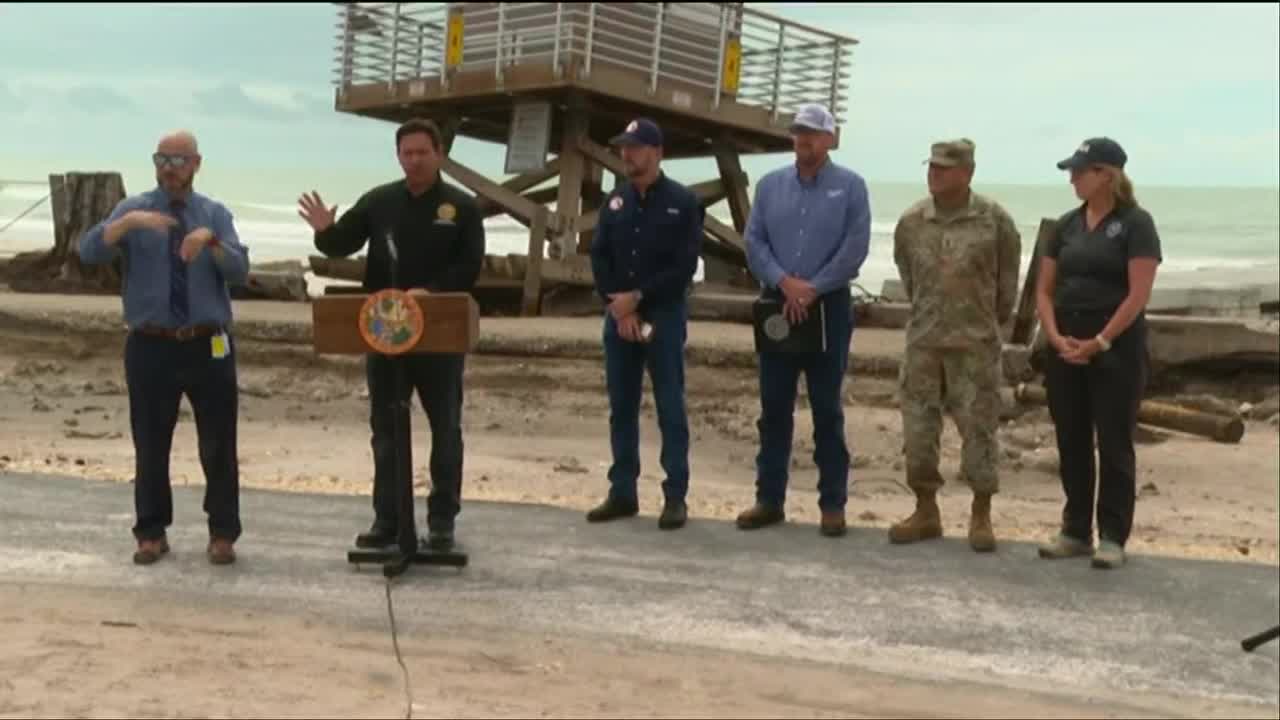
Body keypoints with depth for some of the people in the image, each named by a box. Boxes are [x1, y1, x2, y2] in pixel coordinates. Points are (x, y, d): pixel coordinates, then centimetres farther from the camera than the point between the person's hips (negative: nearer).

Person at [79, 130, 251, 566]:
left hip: (209, 346, 1)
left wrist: (211, 240, -28)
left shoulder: (215, 214, 5)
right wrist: (129, 223, -30)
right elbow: (89, 252, -14)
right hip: (151, 347, 0)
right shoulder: (134, 209, 2)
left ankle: (222, 534, 15)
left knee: (218, 446, 5)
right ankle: (151, 534, 19)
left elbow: (239, 271, -9)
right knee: (151, 447, 6)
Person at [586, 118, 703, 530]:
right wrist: (617, 306, -8)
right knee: (621, 408, 8)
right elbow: (599, 258, 6)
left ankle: (675, 497, 2)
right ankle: (622, 493, 15)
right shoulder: (615, 202, 10)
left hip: (664, 316, -5)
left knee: (670, 409, -2)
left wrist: (637, 298, -13)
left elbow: (684, 267, -10)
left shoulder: (682, 202, -4)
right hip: (618, 316, 5)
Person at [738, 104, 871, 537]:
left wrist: (811, 289, -12)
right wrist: (784, 282, -13)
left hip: (829, 307, -3)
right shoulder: (770, 185, 9)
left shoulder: (850, 186, -1)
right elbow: (753, 242, 2)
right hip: (777, 306, 3)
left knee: (827, 409, 1)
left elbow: (855, 248, -9)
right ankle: (770, 498, 14)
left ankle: (833, 504, 8)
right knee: (773, 407, 6)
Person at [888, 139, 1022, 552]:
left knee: (979, 429, 0)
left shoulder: (994, 220, -7)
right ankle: (926, 513, 18)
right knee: (918, 428, 5)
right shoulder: (911, 221, 2)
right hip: (923, 342, 3)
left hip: (976, 343, -3)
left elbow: (1007, 275, 7)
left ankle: (981, 517, 10)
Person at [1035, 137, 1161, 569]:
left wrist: (1100, 342, -16)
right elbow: (1044, 289, 10)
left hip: (1115, 347, -6)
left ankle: (1112, 537, 6)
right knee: (1071, 443, 9)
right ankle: (1075, 532, 18)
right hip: (1066, 347, 6)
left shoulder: (1135, 224, -6)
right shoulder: (1067, 225, 10)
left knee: (1113, 443, 0)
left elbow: (1138, 294, -13)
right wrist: (1056, 337, -5)